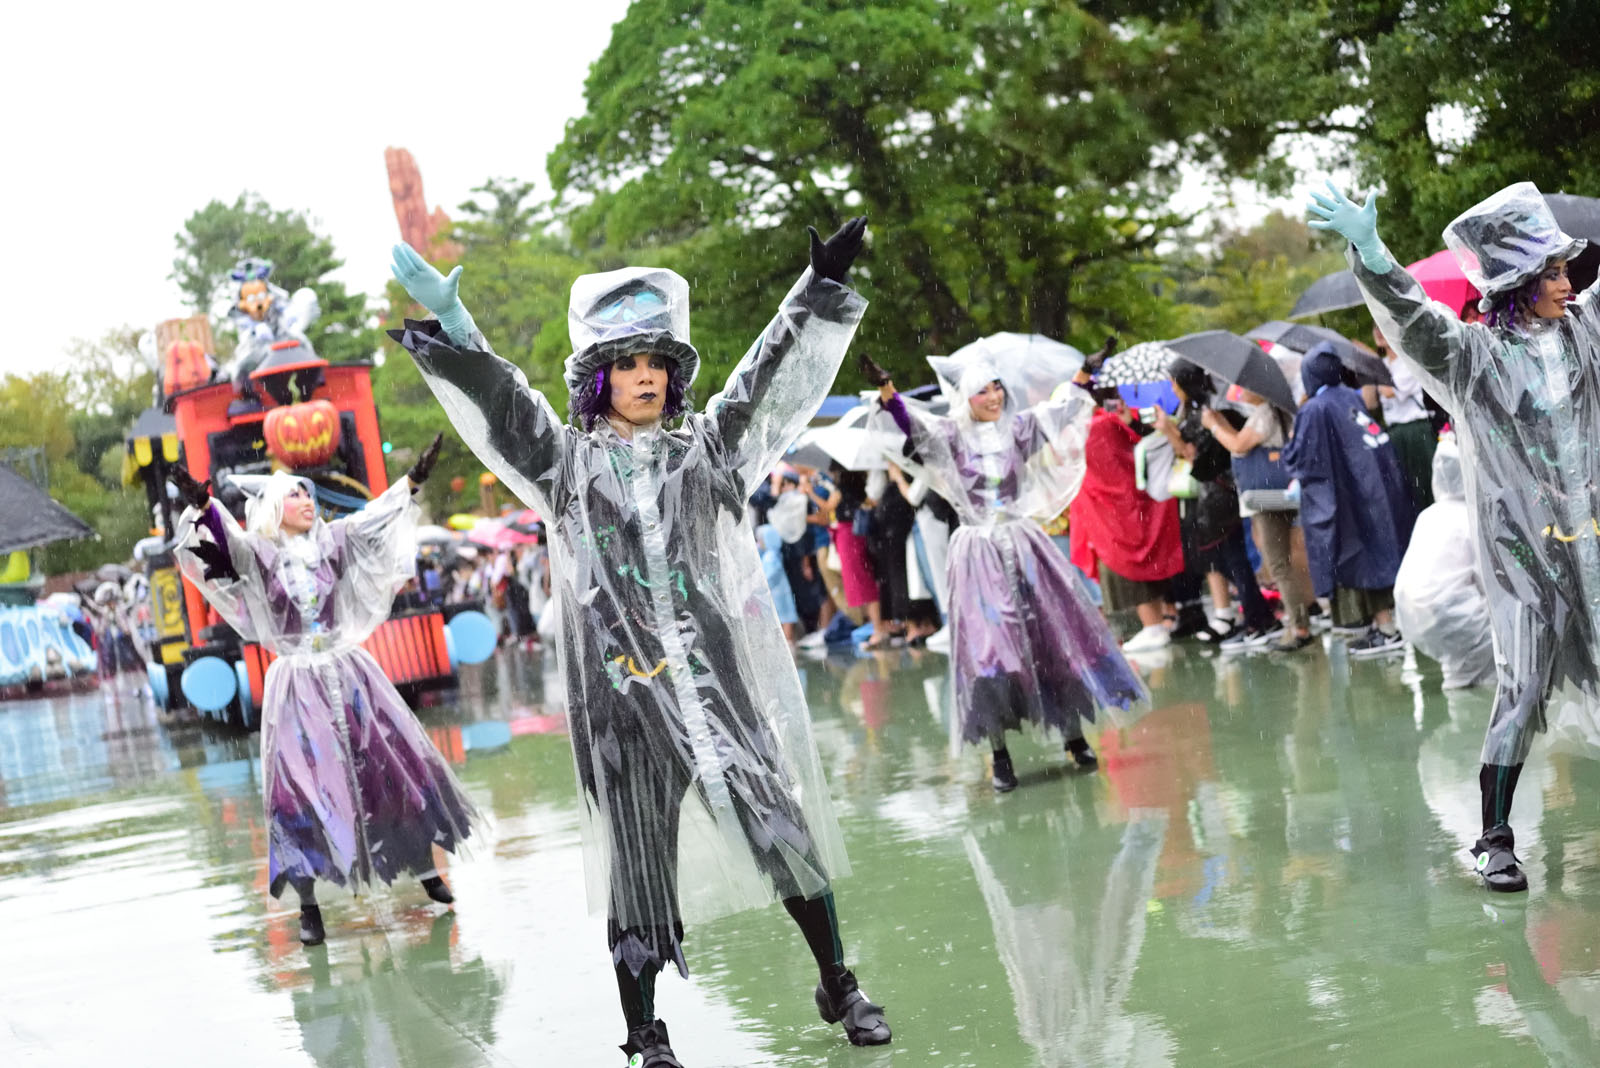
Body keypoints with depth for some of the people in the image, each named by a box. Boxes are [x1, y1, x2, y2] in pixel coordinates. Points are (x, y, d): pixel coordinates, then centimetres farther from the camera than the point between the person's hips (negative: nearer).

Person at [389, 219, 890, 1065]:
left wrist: (820, 289, 0)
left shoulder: (704, 453, 11)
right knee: (637, 855, 4)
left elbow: (771, 381, 7)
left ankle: (838, 988, 19)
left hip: (717, 680, 2)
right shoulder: (568, 465, 6)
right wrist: (451, 329, -17)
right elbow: (498, 403, -3)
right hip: (621, 694, -2)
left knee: (782, 825, 2)